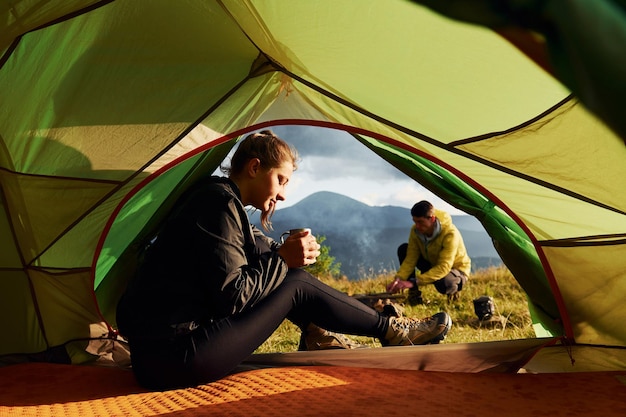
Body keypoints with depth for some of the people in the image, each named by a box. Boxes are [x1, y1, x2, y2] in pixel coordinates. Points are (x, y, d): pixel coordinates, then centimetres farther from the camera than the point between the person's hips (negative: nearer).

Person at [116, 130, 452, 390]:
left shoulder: (213, 198, 13)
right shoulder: (220, 203, -17)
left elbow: (256, 254, 17)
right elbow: (231, 296, -21)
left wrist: (287, 252, -2)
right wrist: (283, 260, -10)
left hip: (163, 349, 9)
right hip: (174, 358, -9)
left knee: (289, 278, 11)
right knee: (297, 286, -6)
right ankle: (391, 330, 10)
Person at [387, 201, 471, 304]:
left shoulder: (450, 234, -34)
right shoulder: (416, 230, -16)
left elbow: (443, 268, -39)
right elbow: (410, 259, -14)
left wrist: (414, 282, -47)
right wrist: (398, 279, -33)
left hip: (457, 269, -5)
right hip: (433, 265, 6)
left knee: (443, 284, -42)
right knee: (403, 249, -15)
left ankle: (453, 288, -2)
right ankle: (413, 293, -10)